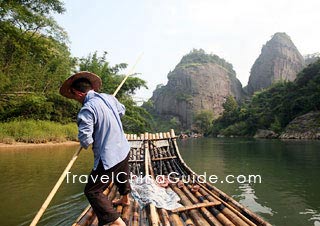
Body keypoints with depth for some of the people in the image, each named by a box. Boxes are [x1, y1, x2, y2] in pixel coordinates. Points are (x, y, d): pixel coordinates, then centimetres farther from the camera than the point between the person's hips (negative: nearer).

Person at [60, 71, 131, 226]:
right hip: (124, 149, 9)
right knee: (122, 176, 33)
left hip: (108, 158, -8)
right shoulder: (109, 98, 0)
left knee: (92, 191, 3)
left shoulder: (87, 109, -23)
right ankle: (125, 198, 59)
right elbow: (121, 111, 20)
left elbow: (85, 140, -25)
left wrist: (85, 144, -1)